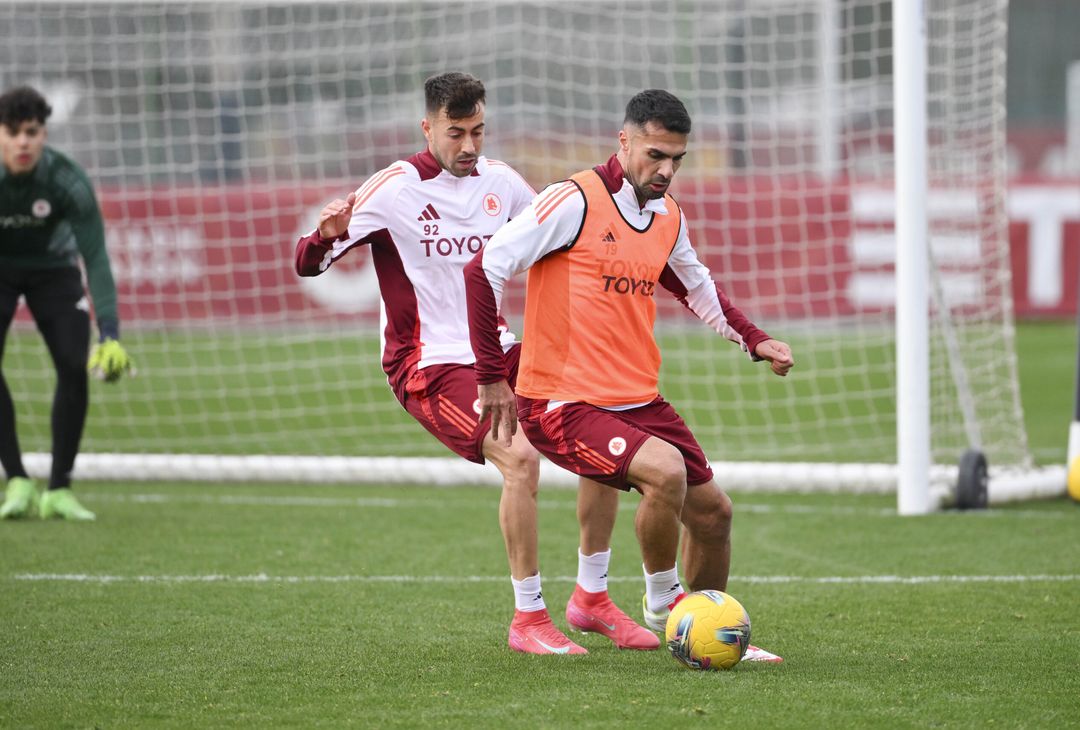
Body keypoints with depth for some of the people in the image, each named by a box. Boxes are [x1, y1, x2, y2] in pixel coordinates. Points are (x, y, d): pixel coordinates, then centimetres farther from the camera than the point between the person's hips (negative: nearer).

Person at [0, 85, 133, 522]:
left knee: (74, 367, -15)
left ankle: (59, 490, -3)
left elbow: (96, 259, -28)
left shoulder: (67, 181, -29)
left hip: (53, 269, 0)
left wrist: (110, 336, -36)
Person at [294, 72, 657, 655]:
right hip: (429, 365, -6)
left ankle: (592, 597, 12)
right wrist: (328, 234, -35)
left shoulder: (500, 181, 5)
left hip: (496, 351, 6)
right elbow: (308, 264, -12)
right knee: (519, 456, -28)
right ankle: (527, 618, -14)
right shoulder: (394, 190, -12)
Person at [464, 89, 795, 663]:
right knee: (665, 470, -29)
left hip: (638, 400, 8)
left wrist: (754, 340, 19)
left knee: (712, 511, 10)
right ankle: (662, 599, -4)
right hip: (563, 403, -8)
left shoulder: (669, 217, 8)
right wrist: (492, 377, -13)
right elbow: (484, 270, -15)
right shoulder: (575, 201, -15)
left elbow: (693, 284, 30)